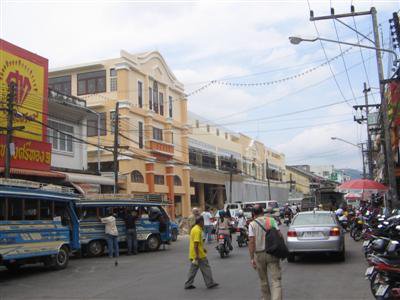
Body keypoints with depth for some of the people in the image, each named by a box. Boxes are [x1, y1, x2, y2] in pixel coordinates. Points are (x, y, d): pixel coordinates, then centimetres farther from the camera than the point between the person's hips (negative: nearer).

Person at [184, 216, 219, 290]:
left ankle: (188, 284, 12)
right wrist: (197, 256, -23)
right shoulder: (198, 230, -19)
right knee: (206, 268, 2)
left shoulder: (194, 229, 12)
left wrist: (203, 249, 28)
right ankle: (210, 283, 9)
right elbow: (196, 244, -24)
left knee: (193, 269, 12)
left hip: (193, 255, 10)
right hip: (199, 255, -10)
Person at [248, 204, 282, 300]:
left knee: (263, 280, 17)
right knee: (276, 279, -4)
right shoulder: (272, 220, 4)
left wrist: (252, 258, -6)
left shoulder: (252, 224, -1)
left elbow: (251, 242, -8)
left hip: (259, 254, 0)